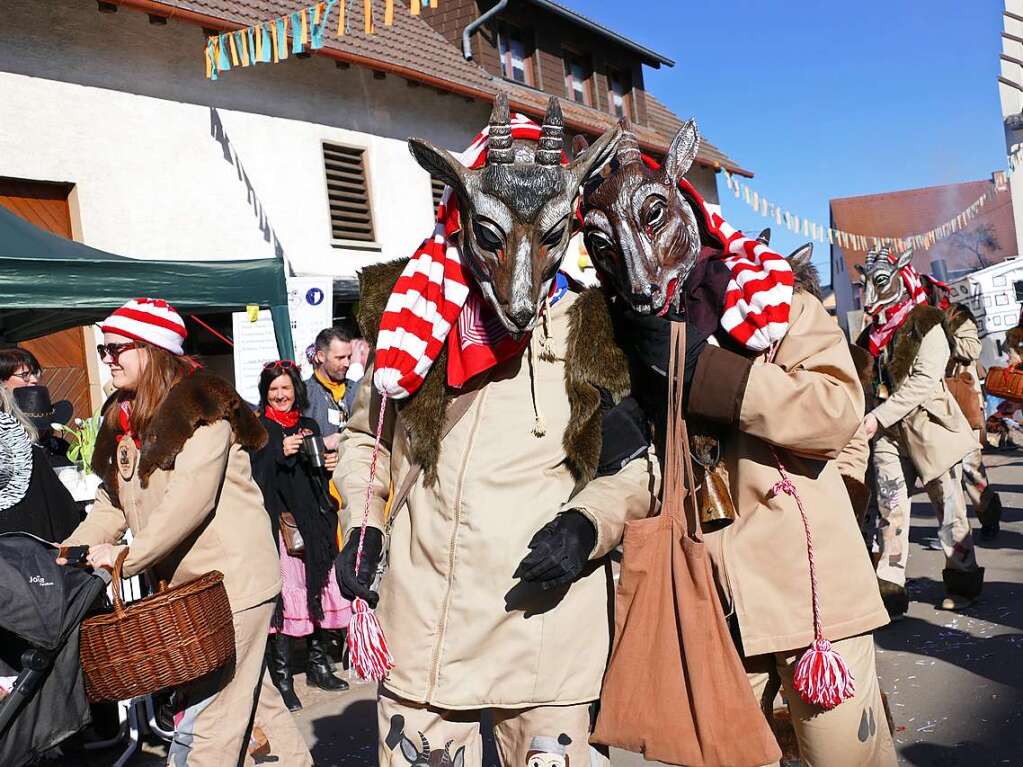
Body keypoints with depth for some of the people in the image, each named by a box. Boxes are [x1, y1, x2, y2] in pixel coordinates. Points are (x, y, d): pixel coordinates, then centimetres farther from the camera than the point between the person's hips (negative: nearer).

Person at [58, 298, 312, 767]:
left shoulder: (200, 406, -15)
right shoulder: (125, 419, 11)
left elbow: (192, 498, -24)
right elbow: (113, 502, 11)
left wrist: (127, 557, -22)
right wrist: (68, 553, -2)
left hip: (232, 578, -9)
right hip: (183, 583, 9)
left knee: (203, 717, -3)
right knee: (248, 694, 21)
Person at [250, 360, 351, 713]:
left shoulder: (309, 426, 15)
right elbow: (255, 477, -9)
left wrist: (329, 465, 1)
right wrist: (280, 455, -21)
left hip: (313, 522, 5)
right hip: (278, 524, -5)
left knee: (318, 591, 7)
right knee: (283, 596, -8)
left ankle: (318, 665, 21)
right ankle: (282, 679, 0)